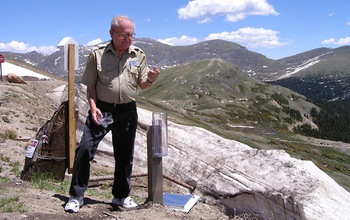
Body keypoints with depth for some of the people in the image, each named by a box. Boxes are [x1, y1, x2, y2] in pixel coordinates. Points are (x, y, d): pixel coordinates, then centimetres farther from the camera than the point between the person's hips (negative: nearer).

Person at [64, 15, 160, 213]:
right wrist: (93, 107, -12)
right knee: (85, 149, -9)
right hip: (101, 108, -2)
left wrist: (151, 79, -17)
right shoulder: (98, 54, -3)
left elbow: (142, 85, 6)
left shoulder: (139, 55, 3)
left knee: (125, 154, 11)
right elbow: (90, 85, 1)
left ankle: (121, 195, 28)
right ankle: (76, 196, 6)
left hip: (127, 110, 3)